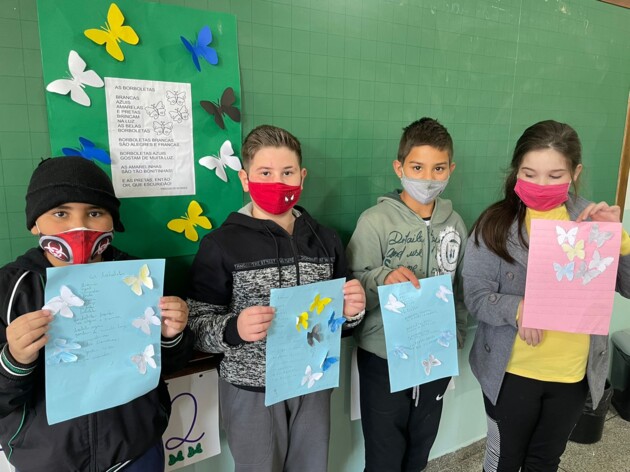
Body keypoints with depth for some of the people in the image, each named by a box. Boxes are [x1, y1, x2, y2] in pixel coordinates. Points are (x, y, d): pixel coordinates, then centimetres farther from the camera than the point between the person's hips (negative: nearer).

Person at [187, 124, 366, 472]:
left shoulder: (325, 240, 3)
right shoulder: (221, 244, -11)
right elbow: (197, 326, -10)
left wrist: (351, 312, -10)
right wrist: (233, 329, -29)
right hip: (250, 390, -4)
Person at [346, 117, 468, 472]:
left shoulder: (455, 223, 0)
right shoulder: (375, 220, -14)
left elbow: (461, 289, 11)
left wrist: (457, 338, 10)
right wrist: (382, 278, -33)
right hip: (383, 357, -4)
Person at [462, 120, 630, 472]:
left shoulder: (591, 220, -5)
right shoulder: (495, 224, -13)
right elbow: (475, 296, -13)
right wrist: (517, 308, -31)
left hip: (574, 373, 3)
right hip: (512, 372, -3)